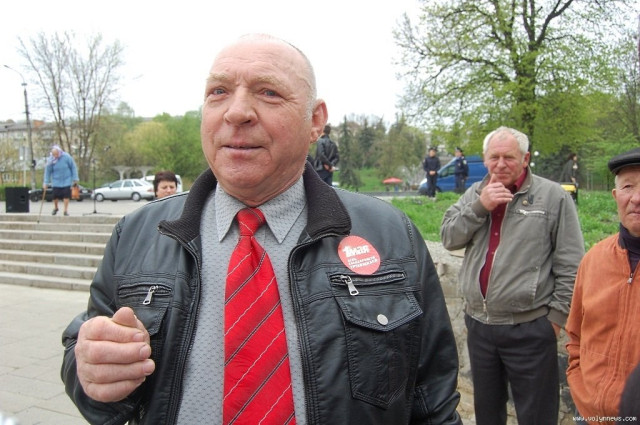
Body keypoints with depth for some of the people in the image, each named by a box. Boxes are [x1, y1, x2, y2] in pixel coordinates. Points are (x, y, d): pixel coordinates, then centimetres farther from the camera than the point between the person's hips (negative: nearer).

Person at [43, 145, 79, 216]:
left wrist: (75, 178, -3)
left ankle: (65, 210, 6)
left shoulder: (67, 157, -11)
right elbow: (47, 172, -3)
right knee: (55, 196, 0)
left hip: (66, 180, -1)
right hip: (56, 181, 1)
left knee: (66, 195, -5)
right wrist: (46, 183, -4)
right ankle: (55, 208, 25)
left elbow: (73, 167, -3)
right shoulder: (50, 160, -8)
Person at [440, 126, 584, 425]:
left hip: (530, 329, -5)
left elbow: (570, 265, -7)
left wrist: (557, 315, -9)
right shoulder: (475, 193, 7)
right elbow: (449, 238, -2)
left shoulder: (553, 197, -7)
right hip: (478, 324, 5)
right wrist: (479, 206, -13)